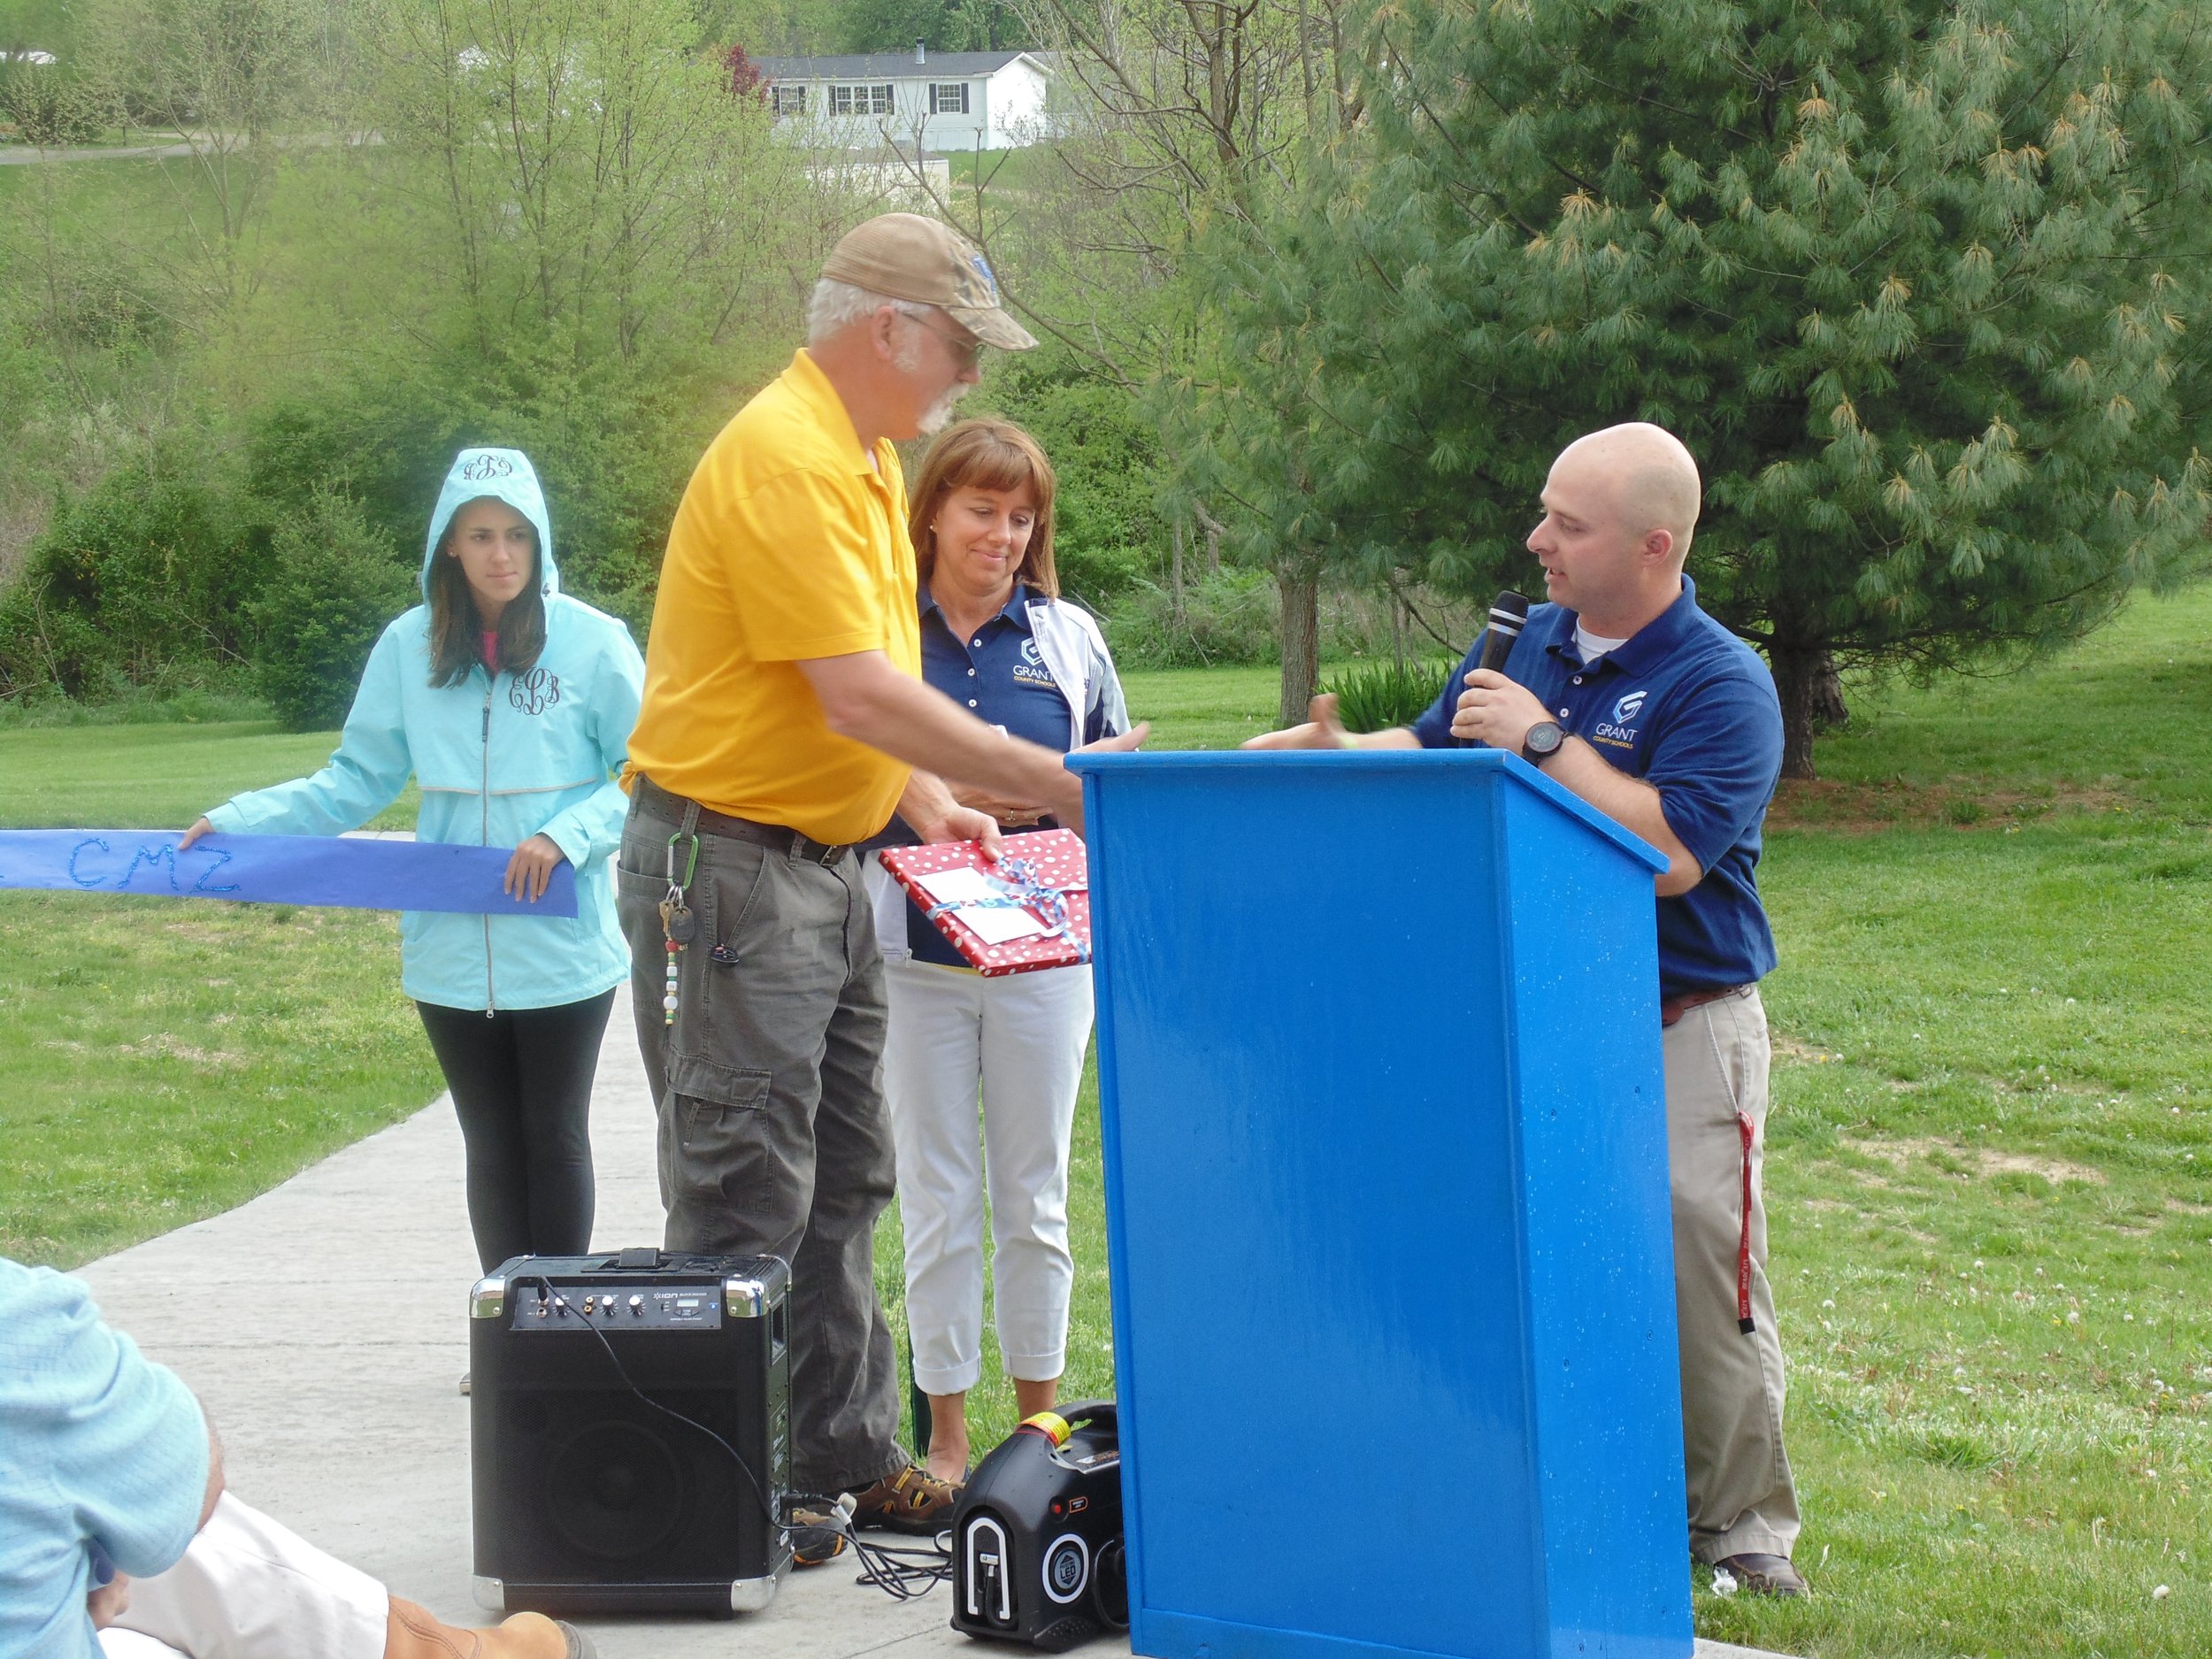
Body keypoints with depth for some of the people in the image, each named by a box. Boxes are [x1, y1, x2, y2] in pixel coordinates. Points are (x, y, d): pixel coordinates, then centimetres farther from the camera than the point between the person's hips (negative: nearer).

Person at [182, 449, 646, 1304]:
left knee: (553, 1137, 6)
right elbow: (357, 781, 7)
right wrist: (241, 821, -3)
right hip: (452, 951, 3)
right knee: (490, 1143, 10)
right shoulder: (410, 647, 3)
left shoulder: (590, 641, -6)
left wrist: (567, 835, -16)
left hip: (561, 945, -3)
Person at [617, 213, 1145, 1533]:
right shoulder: (784, 458, -19)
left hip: (827, 867, 10)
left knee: (840, 1184, 15)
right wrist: (1053, 783, -22)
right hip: (729, 864, -10)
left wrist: (926, 801, 7)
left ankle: (849, 1459, 24)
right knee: (747, 1200, -5)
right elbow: (860, 694, -25)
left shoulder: (869, 458, 13)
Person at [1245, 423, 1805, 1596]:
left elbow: (1669, 850, -24)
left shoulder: (1720, 684, -11)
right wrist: (1333, 752, 1)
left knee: (1700, 1282, -7)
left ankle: (1740, 1526, 5)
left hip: (1680, 1032, -6)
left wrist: (1544, 740, -20)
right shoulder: (1525, 640, 10)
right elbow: (1430, 753, 21)